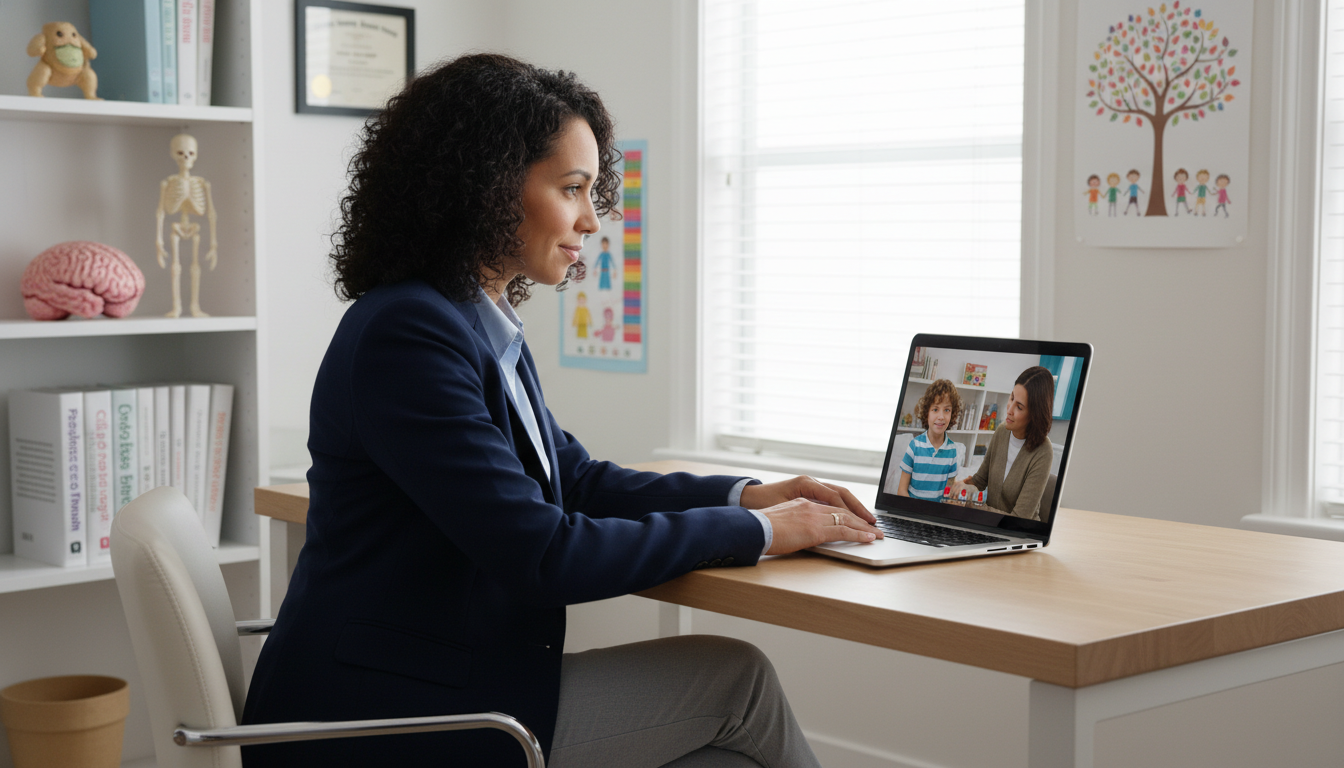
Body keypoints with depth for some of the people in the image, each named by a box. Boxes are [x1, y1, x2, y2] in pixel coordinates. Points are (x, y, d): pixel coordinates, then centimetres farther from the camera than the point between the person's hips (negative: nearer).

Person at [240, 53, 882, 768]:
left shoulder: (486, 326, 10)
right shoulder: (408, 336, -21)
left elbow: (577, 479, 18)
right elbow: (542, 555, -24)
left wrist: (748, 495, 3)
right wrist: (756, 532, -15)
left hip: (450, 678, 9)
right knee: (735, 676, -3)